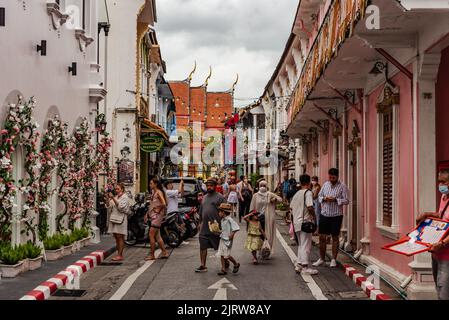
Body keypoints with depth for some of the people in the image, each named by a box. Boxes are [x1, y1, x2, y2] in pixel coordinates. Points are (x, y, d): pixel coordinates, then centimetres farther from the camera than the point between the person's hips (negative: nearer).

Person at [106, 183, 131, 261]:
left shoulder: (125, 198, -4)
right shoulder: (115, 197, 17)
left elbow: (120, 207, -17)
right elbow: (108, 206, 10)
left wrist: (113, 198, -21)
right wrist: (108, 198, -4)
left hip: (121, 219, -7)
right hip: (114, 218, 7)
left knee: (120, 237, -7)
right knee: (116, 237, 7)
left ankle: (120, 255, -7)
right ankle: (119, 254, 12)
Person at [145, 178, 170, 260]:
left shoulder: (159, 192, -12)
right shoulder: (153, 192, 16)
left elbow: (164, 204, -24)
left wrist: (159, 210, -12)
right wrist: (147, 214, 17)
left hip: (157, 216, -10)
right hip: (153, 215, 10)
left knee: (151, 235, -10)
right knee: (157, 236, 11)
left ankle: (152, 255, -5)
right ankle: (164, 253, 19)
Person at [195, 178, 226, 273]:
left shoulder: (220, 197, -6)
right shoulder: (204, 197, 16)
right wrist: (200, 222, 18)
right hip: (204, 227, 6)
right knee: (203, 246, 5)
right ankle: (203, 266, 11)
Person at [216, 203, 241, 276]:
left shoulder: (229, 220, -17)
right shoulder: (222, 220, 10)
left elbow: (236, 227, -21)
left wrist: (232, 234, -22)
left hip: (227, 240, -9)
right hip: (222, 239, 9)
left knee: (226, 255, -5)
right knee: (222, 255, 6)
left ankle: (236, 264, 17)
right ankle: (223, 269, 9)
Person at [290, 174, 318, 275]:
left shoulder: (296, 194, 14)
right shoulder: (308, 192, -10)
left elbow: (291, 207, 15)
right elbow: (310, 207, -21)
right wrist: (314, 216, -7)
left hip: (296, 221, 8)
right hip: (305, 221, -8)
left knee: (301, 244, 16)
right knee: (306, 245, -3)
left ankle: (299, 265, 17)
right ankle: (305, 266, -3)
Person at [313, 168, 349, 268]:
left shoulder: (342, 187, -6)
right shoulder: (325, 184, 7)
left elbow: (346, 201, -9)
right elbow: (319, 196, 13)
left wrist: (335, 200, -22)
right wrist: (324, 198, -9)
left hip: (336, 216, -4)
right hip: (324, 214, 4)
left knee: (335, 237, 5)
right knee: (322, 237, 6)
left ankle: (333, 260, 14)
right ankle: (321, 259, 18)